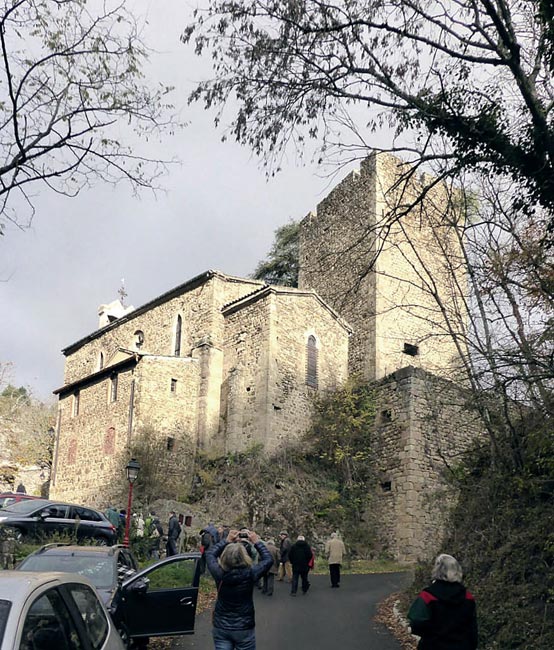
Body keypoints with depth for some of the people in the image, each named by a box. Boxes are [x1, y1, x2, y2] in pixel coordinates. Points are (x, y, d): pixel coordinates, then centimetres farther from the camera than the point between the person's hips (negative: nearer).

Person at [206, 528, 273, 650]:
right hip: (244, 629, -1)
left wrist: (226, 541, 5)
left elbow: (210, 553, 3)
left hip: (221, 627, 2)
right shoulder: (250, 574, -21)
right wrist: (256, 542, 3)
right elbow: (268, 559, -3)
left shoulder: (219, 573, -17)